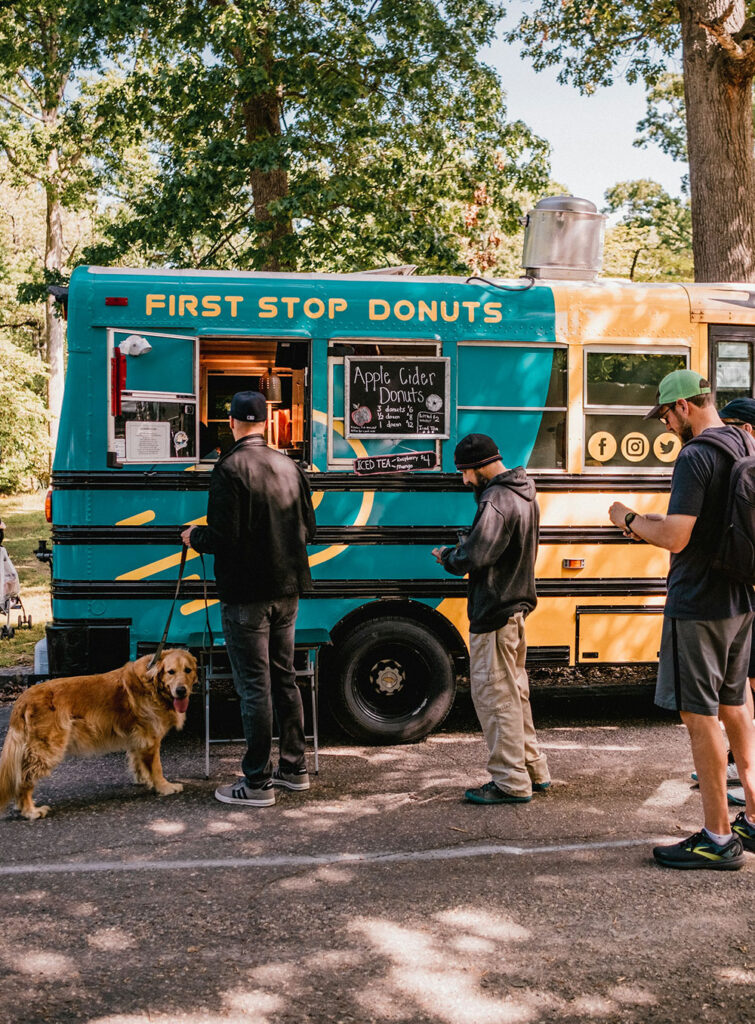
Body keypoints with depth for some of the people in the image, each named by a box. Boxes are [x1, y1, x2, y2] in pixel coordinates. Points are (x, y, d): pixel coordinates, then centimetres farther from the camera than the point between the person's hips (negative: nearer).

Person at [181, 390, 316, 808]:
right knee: (283, 678, 17)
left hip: (246, 594, -7)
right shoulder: (289, 467, 7)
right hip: (287, 590, 7)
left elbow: (223, 536, -20)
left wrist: (194, 536, -1)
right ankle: (294, 767, 27)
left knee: (254, 687, -1)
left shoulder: (230, 468, -14)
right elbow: (308, 529, 11)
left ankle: (257, 782, 6)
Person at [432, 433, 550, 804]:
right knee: (515, 692, 19)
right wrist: (462, 551, 8)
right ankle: (533, 769, 28)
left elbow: (475, 556, -27)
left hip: (494, 613, -10)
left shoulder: (496, 501, -19)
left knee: (493, 694, -1)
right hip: (517, 605, 10)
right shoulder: (524, 495, 14)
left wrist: (447, 557, -7)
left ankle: (511, 783, 5)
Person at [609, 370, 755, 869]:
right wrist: (650, 524, 17)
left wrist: (630, 520, -6)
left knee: (699, 716, 0)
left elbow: (675, 538, -23)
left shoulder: (695, 457, -18)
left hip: (697, 607, -9)